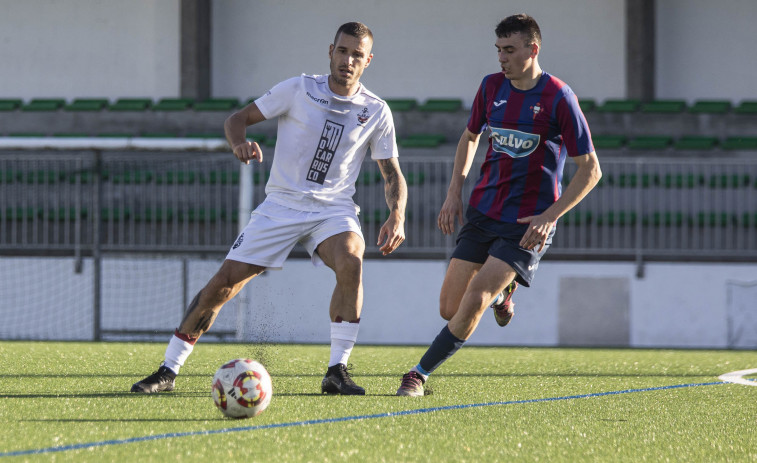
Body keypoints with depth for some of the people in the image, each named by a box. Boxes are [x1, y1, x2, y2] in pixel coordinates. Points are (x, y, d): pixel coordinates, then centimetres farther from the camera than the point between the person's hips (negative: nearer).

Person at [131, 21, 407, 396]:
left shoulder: (376, 111, 0)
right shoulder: (298, 90, -4)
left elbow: (392, 174, 6)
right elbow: (238, 118, 2)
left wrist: (396, 217, -12)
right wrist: (240, 143, -22)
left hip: (333, 209, 0)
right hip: (281, 204, 0)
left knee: (351, 262, -32)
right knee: (224, 282, -7)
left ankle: (337, 372, -24)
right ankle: (168, 371, 5)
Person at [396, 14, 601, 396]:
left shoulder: (558, 99, -13)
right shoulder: (492, 87, 3)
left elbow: (590, 170, -9)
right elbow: (470, 136, 22)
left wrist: (550, 217, -18)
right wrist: (454, 191, 8)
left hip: (528, 223, -6)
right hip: (483, 211, 6)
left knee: (475, 297, -20)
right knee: (450, 308, 2)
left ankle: (420, 374, -7)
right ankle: (503, 289, 35)